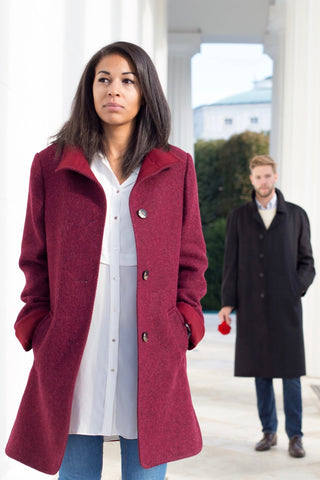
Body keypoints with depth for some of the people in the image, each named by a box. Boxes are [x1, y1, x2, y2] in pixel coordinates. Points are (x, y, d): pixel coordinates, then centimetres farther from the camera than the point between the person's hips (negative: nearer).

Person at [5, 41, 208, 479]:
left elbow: (191, 259, 12)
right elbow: (35, 260, 10)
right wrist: (40, 329, 1)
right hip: (73, 351, 0)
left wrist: (182, 324, 1)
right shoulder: (52, 165, 7)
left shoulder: (176, 167, 9)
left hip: (153, 351, 1)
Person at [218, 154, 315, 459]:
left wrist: (297, 289, -10)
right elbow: (231, 263, 5)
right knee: (260, 370, 6)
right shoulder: (239, 217, 8)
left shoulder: (296, 215, 6)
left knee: (290, 372, -1)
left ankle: (294, 436, 7)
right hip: (252, 306, 1)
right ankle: (269, 431, 17)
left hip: (285, 307, -1)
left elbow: (306, 262, 8)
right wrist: (228, 302, -2)